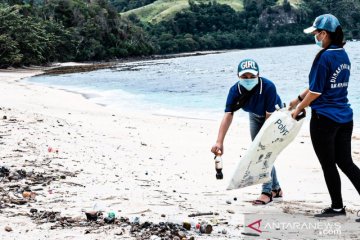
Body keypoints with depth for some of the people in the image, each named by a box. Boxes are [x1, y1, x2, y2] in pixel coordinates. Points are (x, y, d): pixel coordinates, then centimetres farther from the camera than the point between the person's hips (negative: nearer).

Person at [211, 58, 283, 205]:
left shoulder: (268, 87, -39)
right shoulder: (235, 90, -30)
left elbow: (269, 116, -33)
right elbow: (228, 116, -37)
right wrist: (219, 142, -47)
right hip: (255, 116, 5)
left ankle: (267, 192, -11)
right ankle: (276, 188, 26)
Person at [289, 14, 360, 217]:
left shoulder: (325, 57, -17)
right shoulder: (344, 55, 10)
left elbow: (316, 90, -14)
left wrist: (299, 108, 1)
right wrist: (299, 99, 22)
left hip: (324, 118, -8)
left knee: (328, 164, 5)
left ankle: (337, 207, 14)